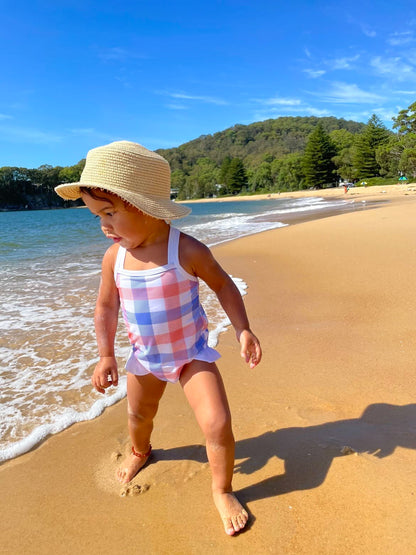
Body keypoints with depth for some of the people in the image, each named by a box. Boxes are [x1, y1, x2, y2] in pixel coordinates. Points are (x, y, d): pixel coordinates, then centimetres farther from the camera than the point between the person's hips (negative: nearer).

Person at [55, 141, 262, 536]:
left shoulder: (187, 251, -25)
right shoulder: (114, 257, -14)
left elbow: (223, 285, -8)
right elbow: (106, 306, 1)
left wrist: (243, 331, -13)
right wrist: (105, 355, -5)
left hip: (192, 353, -4)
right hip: (145, 357, 4)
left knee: (217, 424, -14)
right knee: (139, 415, 26)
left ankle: (222, 491, 19)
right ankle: (139, 451, 64)